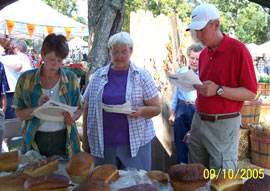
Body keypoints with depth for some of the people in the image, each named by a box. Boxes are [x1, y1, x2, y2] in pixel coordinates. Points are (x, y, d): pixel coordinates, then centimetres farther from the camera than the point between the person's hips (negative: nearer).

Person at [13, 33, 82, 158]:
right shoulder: (26, 79, -2)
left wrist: (72, 118, -15)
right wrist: (38, 108, -19)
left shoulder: (71, 79, 1)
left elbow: (78, 109, 7)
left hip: (63, 140, 1)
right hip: (35, 141, 0)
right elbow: (20, 114, 0)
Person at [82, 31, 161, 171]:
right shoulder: (98, 76, 8)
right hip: (103, 145, 2)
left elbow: (156, 108, 3)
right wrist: (85, 139, 11)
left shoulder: (142, 76, 3)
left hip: (135, 144, -1)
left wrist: (142, 110, -17)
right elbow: (87, 108, 13)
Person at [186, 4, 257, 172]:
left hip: (223, 125, -6)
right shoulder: (203, 54, 12)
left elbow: (251, 93, -12)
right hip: (199, 121, 7)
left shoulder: (238, 49, -9)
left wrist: (218, 90, -23)